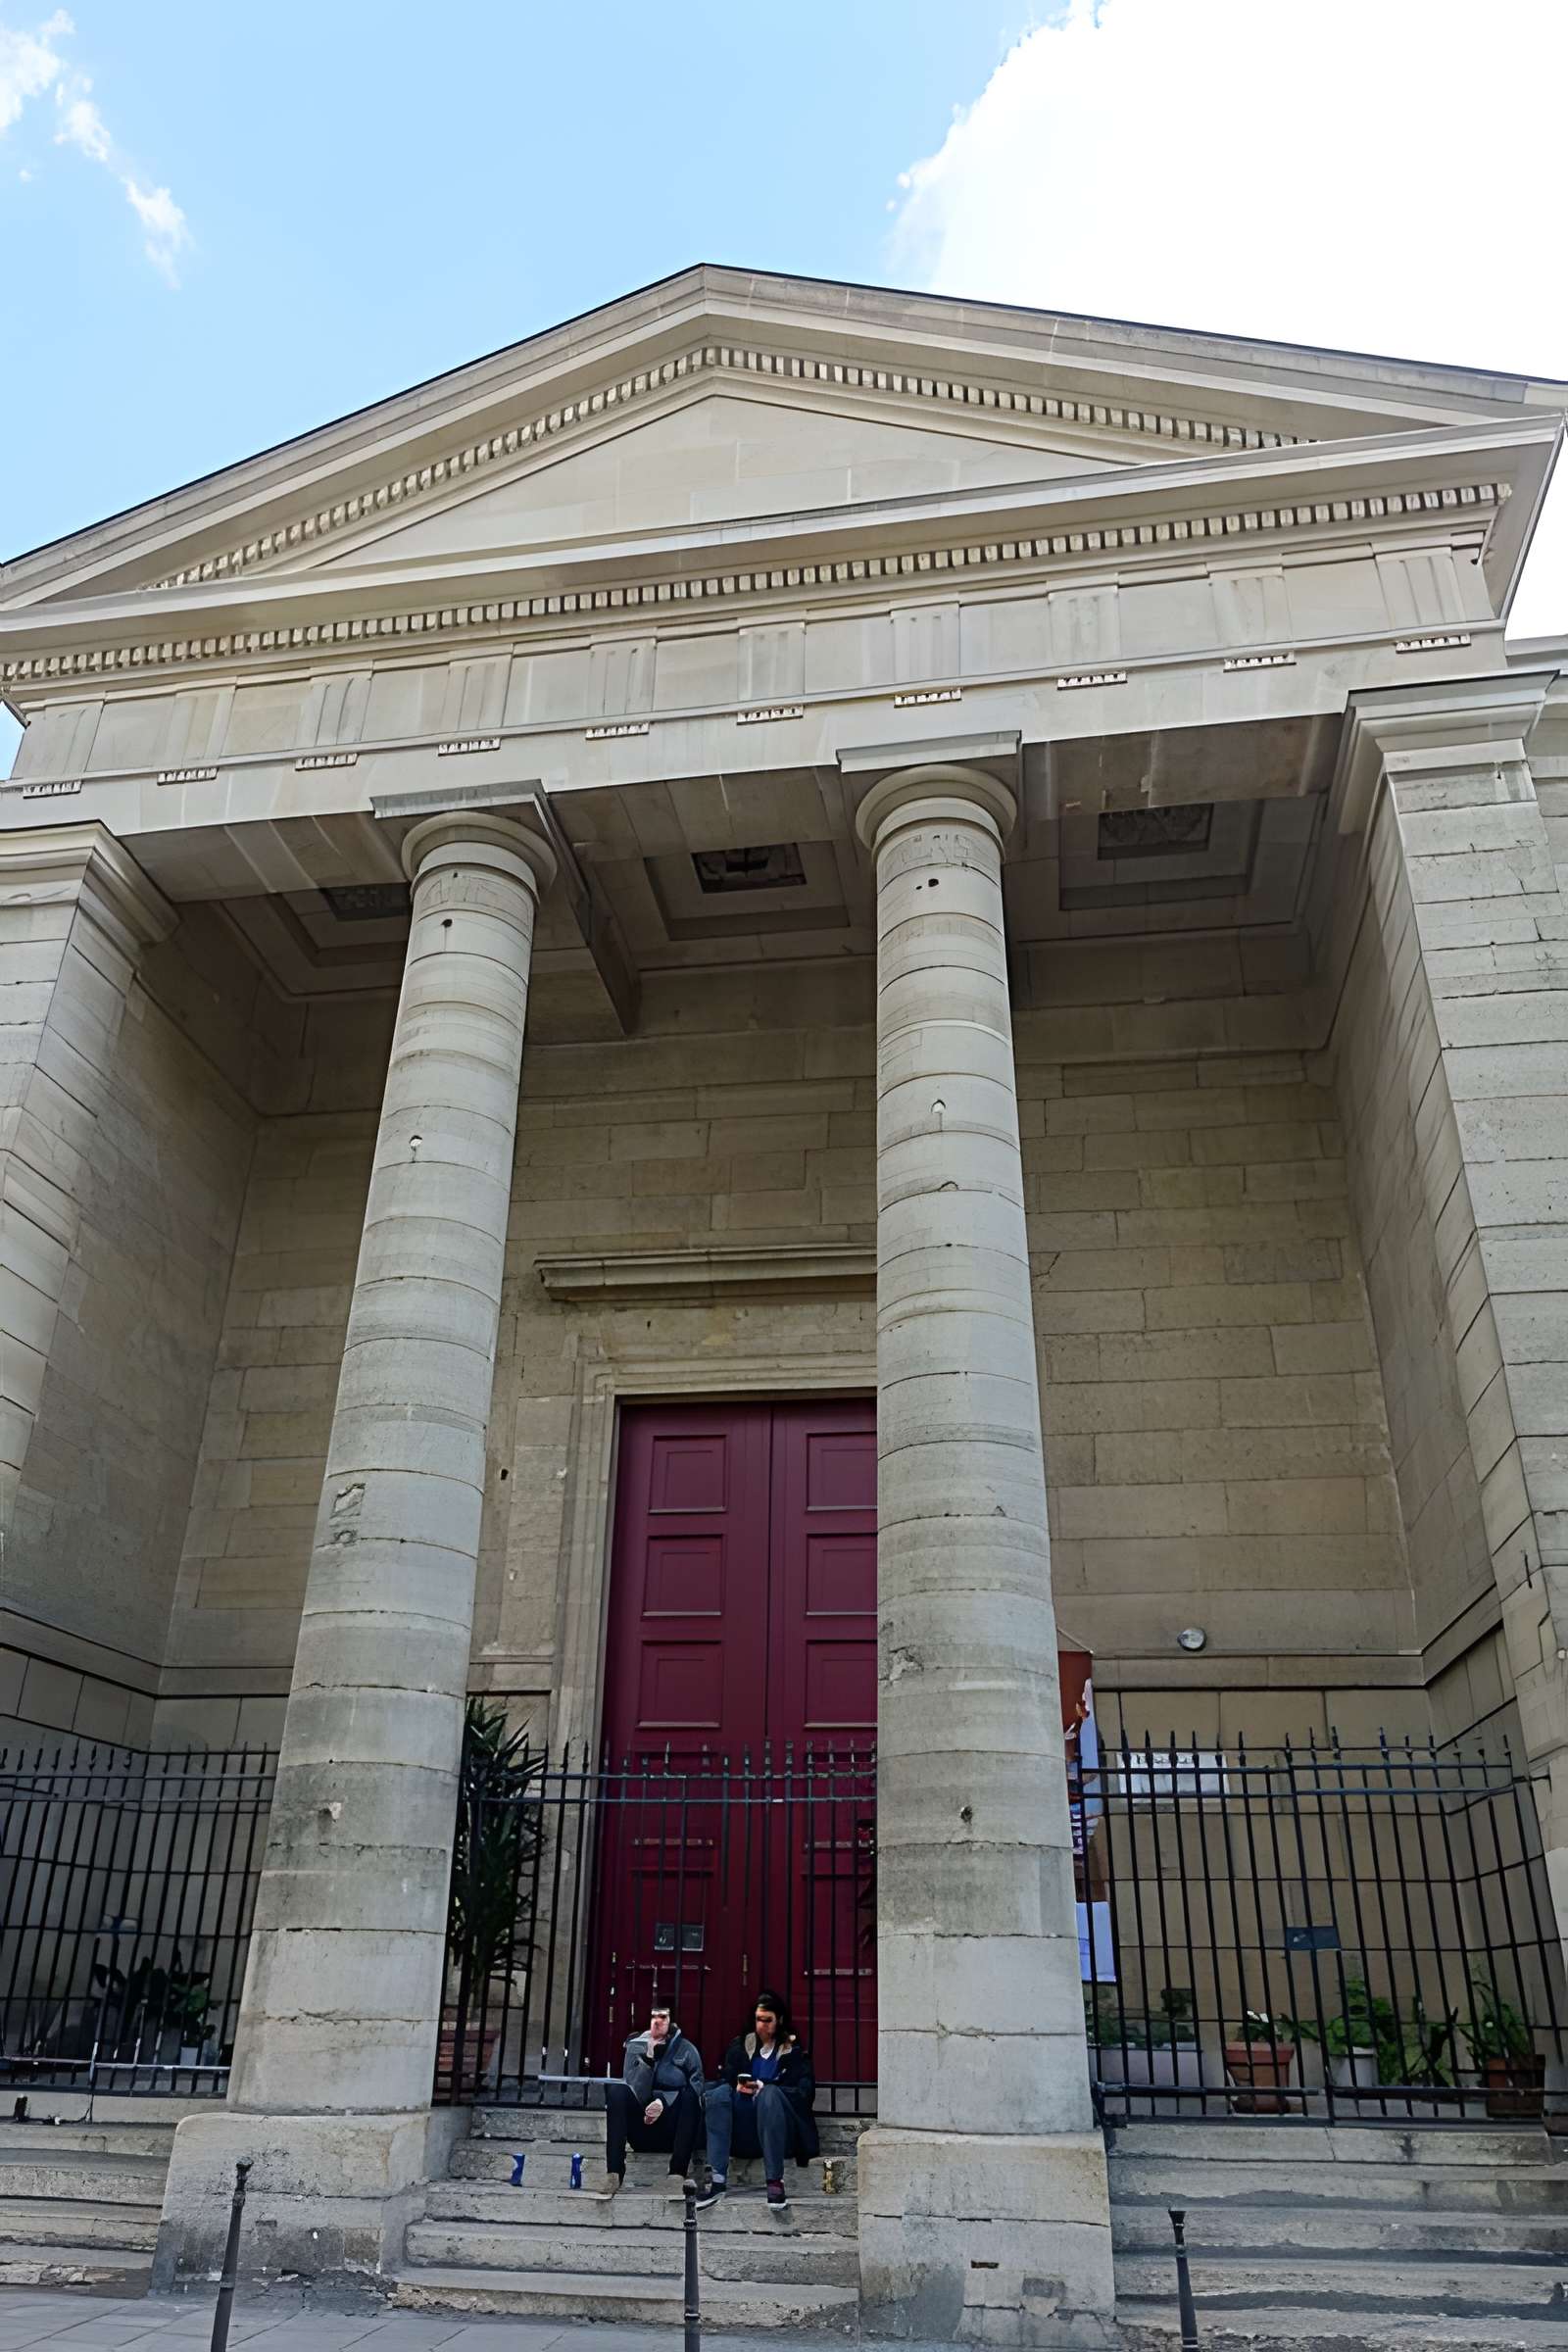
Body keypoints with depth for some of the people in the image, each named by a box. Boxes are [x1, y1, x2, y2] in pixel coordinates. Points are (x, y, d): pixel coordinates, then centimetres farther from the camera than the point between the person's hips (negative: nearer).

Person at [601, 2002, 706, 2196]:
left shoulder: (687, 2050, 4)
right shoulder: (635, 2046, 6)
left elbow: (697, 2087, -10)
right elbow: (636, 2093, -8)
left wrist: (664, 2102, -22)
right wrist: (648, 2058, -21)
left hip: (674, 2127, -1)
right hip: (642, 2127, 1)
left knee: (690, 2093, -30)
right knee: (616, 2091, -24)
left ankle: (677, 2176, -37)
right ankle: (614, 2172, -31)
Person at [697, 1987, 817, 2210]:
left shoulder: (794, 2050, 11)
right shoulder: (740, 2045, 19)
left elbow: (804, 2092, -3)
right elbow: (724, 2080, 8)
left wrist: (763, 2088, -15)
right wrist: (738, 2087, -16)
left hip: (781, 2132, -2)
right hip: (743, 2133, 3)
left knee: (769, 2093, -33)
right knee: (720, 2093, -25)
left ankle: (775, 2181, -36)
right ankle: (718, 2180, -35)